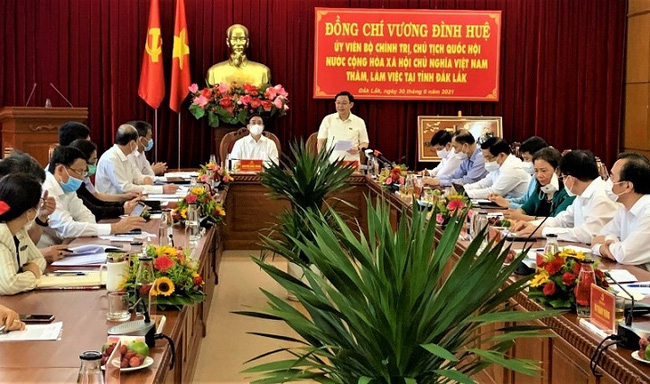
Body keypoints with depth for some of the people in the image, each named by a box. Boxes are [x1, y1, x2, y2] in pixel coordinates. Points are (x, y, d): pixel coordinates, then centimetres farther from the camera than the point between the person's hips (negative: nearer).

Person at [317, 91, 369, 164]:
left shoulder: (359, 122, 8)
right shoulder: (328, 120, 9)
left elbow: (365, 143, 13)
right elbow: (320, 142, 10)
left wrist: (358, 148, -9)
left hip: (352, 163, 0)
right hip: (330, 162, 0)